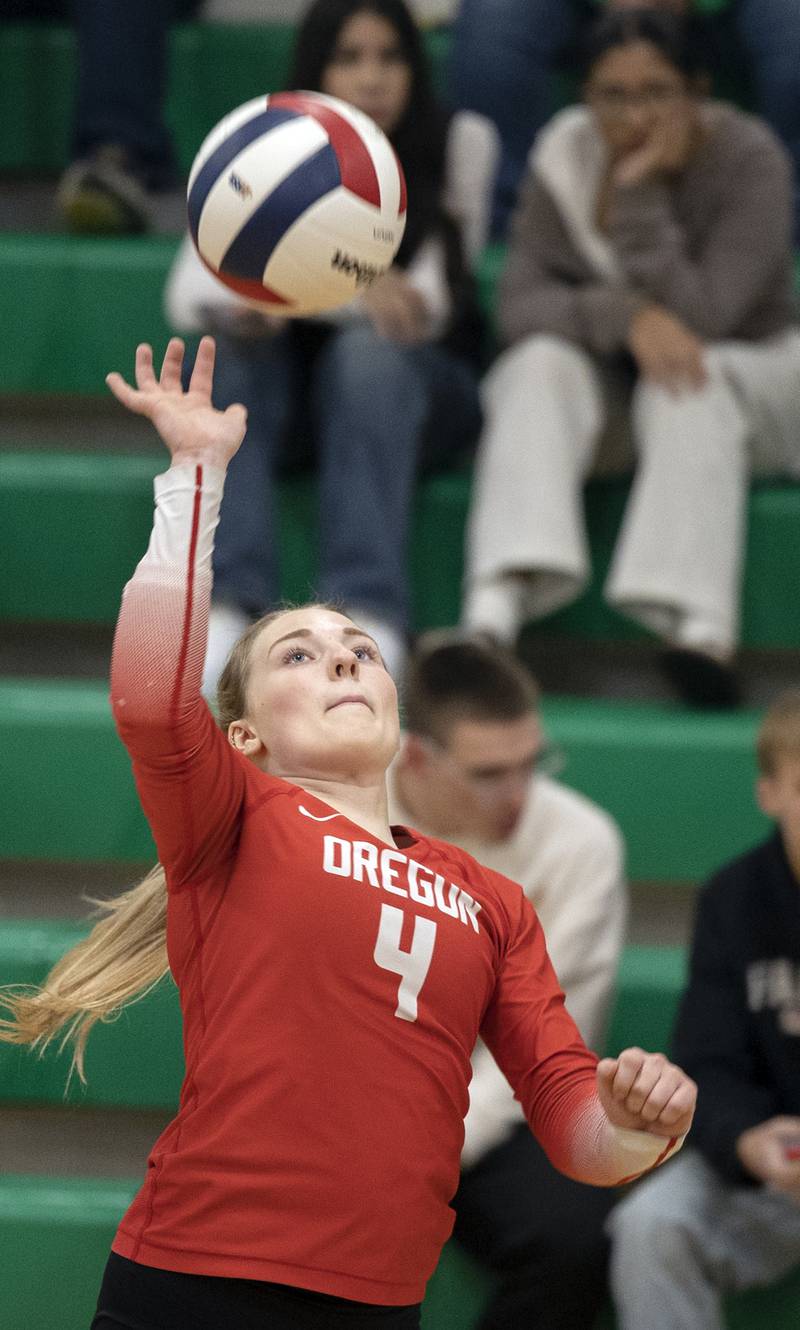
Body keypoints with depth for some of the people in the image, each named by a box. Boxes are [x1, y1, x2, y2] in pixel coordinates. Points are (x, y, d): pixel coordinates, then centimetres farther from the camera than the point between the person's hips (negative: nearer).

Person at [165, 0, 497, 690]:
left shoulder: (460, 143, -6)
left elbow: (427, 305, -13)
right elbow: (188, 293, -17)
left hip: (412, 385, -1)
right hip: (283, 400, 1)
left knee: (368, 351, -35)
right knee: (236, 344, -32)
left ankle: (369, 613, -48)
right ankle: (229, 606, -45)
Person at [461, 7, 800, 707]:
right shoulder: (567, 156, -7)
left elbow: (697, 316, -25)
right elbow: (521, 305, -16)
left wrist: (640, 195, -29)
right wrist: (629, 316, -33)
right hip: (610, 392, 3)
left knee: (692, 387, -36)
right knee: (541, 364, -28)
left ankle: (705, 631, -49)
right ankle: (496, 609, -46)